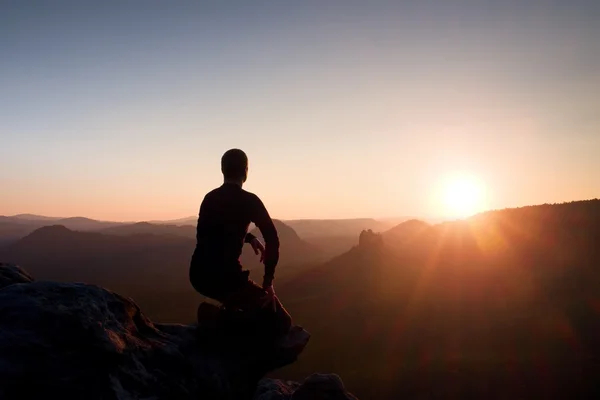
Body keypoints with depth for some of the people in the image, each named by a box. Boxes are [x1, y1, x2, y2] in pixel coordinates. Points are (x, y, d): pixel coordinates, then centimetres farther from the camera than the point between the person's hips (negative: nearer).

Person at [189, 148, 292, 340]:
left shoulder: (209, 197, 11)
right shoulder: (249, 200, -8)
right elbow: (272, 238, -9)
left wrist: (250, 238, 23)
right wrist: (268, 281, -2)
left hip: (198, 276, 7)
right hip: (225, 277, -7)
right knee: (281, 323, 3)